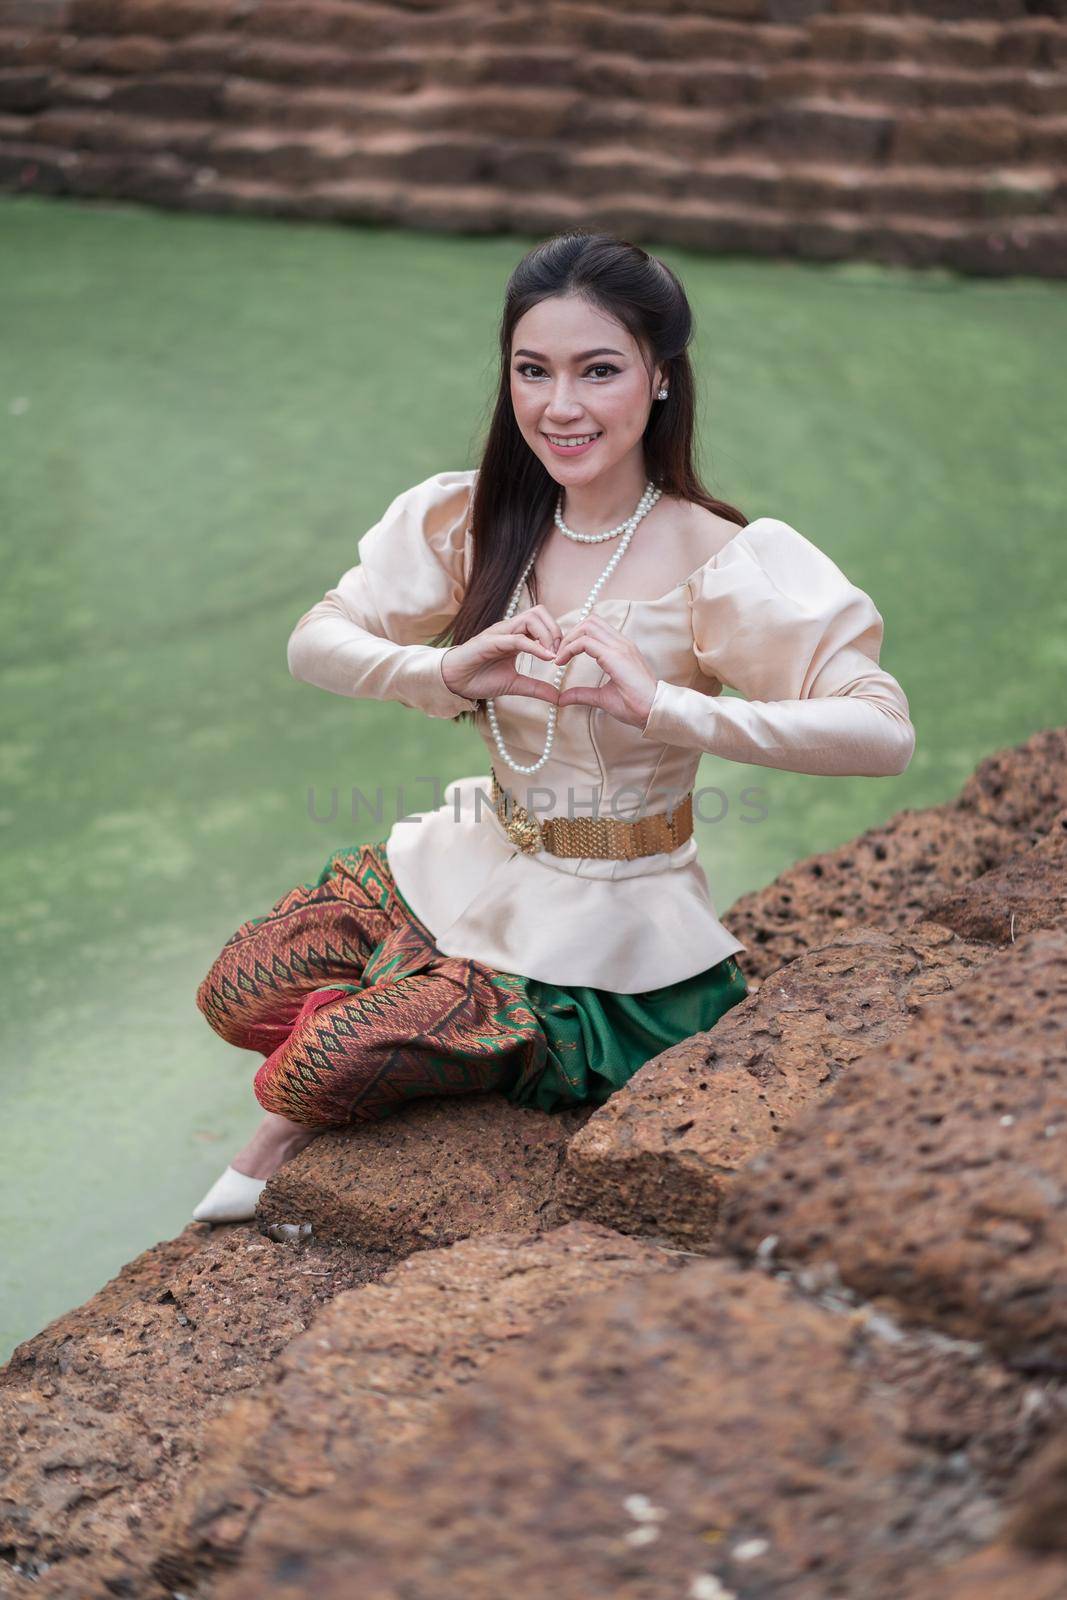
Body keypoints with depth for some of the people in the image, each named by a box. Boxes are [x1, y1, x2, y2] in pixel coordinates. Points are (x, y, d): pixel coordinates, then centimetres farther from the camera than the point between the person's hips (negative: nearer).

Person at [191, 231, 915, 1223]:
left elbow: (884, 732, -31)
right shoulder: (473, 522, -4)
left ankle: (300, 1116, 19)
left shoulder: (712, 564, -22)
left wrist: (662, 704, -41)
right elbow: (313, 644, -6)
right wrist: (448, 667, -26)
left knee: (329, 1063, -16)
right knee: (237, 996, -3)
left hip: (606, 930, -5)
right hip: (472, 868, 6)